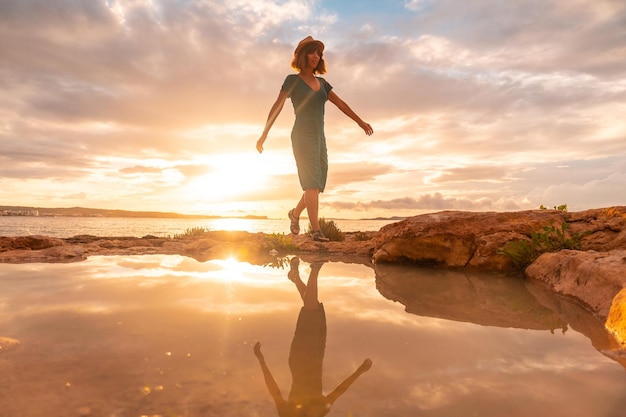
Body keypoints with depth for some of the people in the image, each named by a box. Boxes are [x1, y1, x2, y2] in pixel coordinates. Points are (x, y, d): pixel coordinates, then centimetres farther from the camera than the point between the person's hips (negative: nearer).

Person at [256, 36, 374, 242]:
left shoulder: (321, 83, 17)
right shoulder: (292, 80, -1)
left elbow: (340, 103, 16)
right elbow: (277, 107, -7)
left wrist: (360, 121, 12)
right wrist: (264, 134, -13)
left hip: (319, 138, 7)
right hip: (302, 137, -6)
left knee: (318, 185, 6)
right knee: (312, 183, -16)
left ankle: (295, 213, 29)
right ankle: (316, 230, -15)